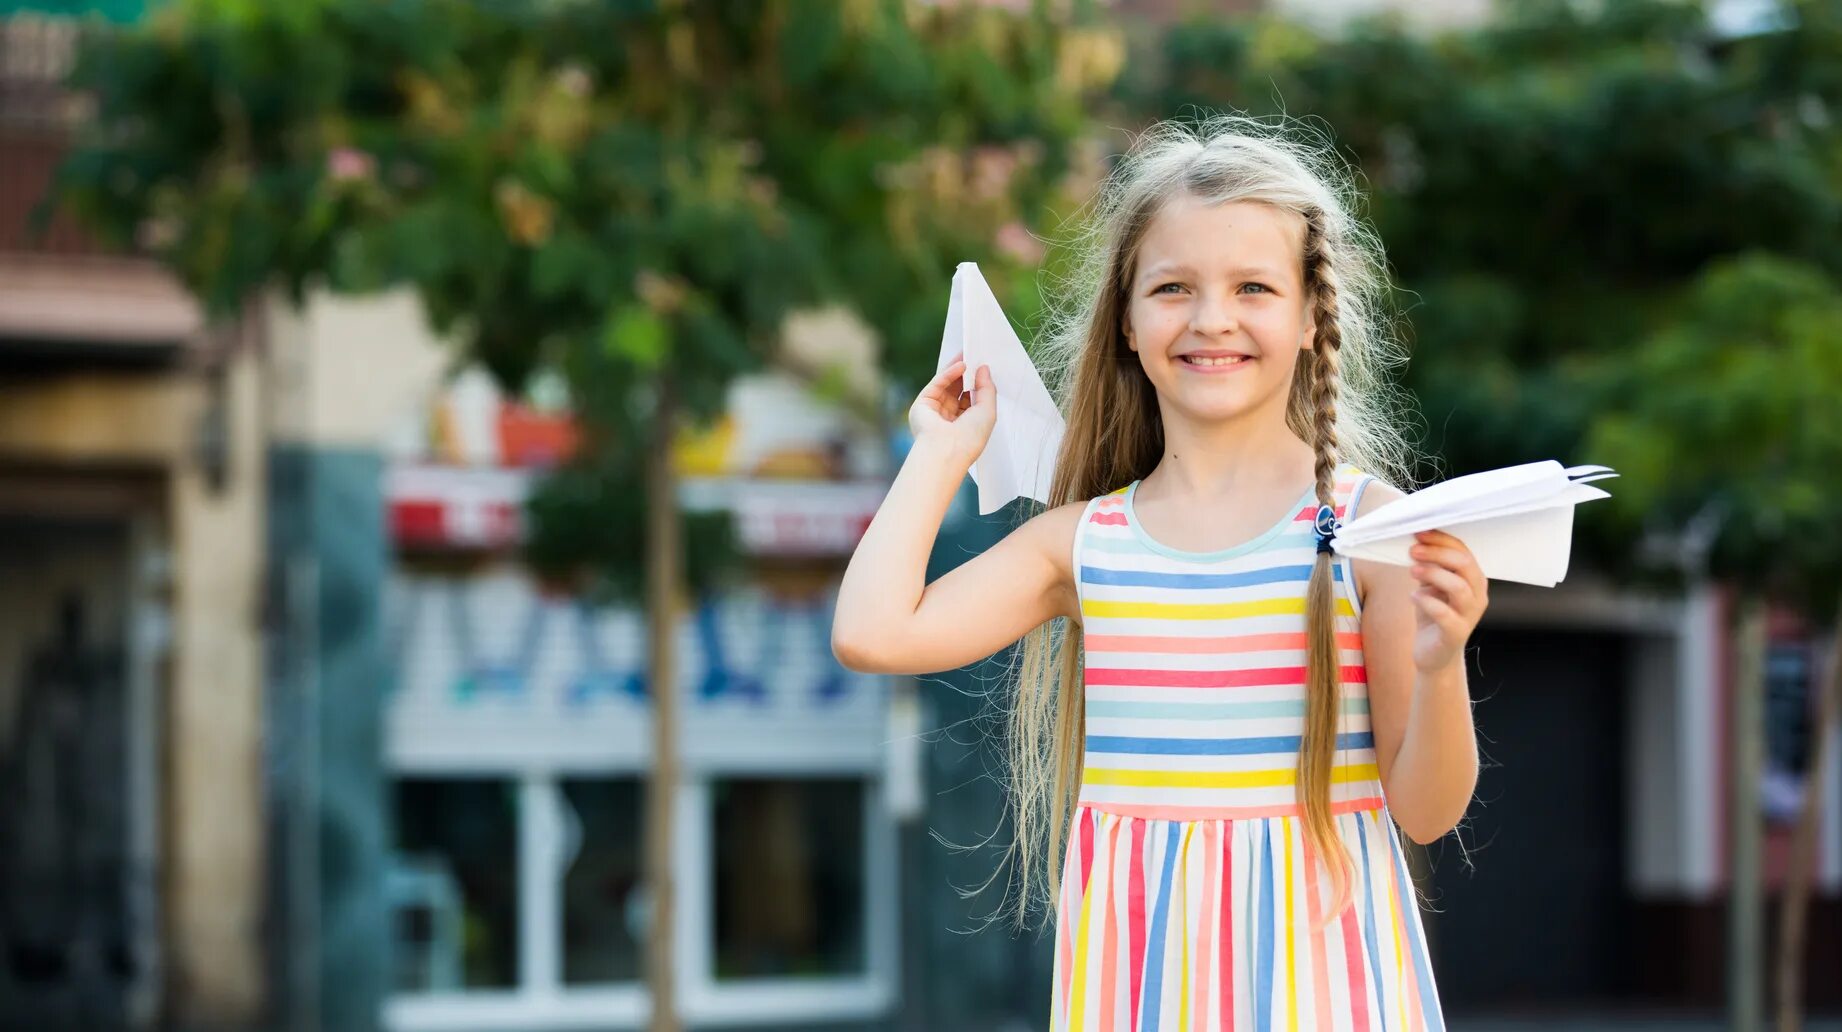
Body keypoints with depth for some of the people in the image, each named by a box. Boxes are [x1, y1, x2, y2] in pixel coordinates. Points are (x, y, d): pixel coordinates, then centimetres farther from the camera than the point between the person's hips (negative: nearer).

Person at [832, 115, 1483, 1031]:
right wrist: (944, 452, 6)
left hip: (1313, 953, -2)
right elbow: (872, 634, -7)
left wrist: (1438, 666, -22)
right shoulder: (1085, 540, 4)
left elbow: (1425, 811, -2)